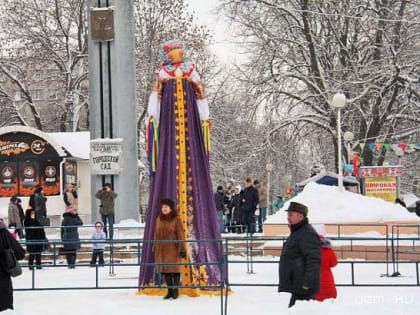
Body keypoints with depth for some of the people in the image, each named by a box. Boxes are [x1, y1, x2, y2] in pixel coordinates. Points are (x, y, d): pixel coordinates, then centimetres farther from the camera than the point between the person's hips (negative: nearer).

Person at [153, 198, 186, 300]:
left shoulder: (176, 219, -5)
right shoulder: (159, 219, 10)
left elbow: (180, 234, -7)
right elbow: (156, 234, 14)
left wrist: (182, 248, -11)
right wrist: (155, 248, 13)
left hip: (173, 248, -5)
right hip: (161, 249, 5)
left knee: (175, 268, -1)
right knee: (165, 269, 6)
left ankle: (175, 290, 8)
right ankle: (169, 290, 13)